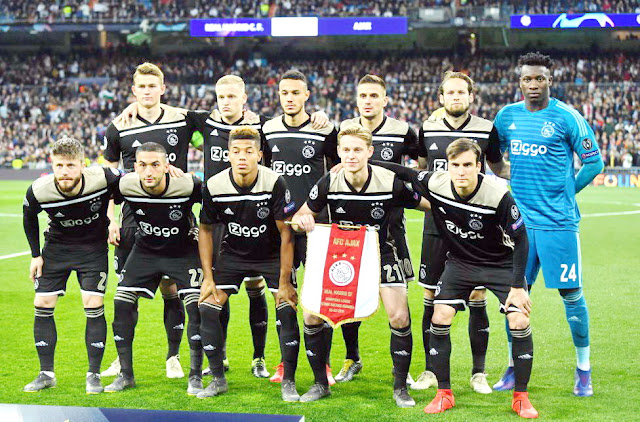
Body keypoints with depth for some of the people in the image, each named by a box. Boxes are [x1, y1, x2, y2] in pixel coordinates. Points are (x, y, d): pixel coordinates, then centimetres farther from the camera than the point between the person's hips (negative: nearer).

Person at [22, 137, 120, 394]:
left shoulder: (102, 179, -28)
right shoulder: (39, 191, -22)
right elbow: (29, 218, 0)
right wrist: (35, 255, 2)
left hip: (93, 247, -2)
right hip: (56, 247, 2)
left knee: (94, 306, -11)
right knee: (42, 305, -2)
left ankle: (94, 375, 2)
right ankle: (46, 374, 11)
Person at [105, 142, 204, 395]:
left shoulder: (189, 185, -29)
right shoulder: (125, 186, -22)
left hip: (183, 250, -2)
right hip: (145, 249, 3)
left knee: (195, 306, -14)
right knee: (122, 303, -4)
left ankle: (195, 376, 2)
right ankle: (126, 374, 10)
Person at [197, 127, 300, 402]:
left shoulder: (275, 183, -24)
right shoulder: (214, 186, -17)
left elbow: (286, 233, -18)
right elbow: (206, 229, -1)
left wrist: (284, 282, -18)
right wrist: (208, 277, -5)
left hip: (272, 254, -2)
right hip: (233, 253, 2)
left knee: (287, 309, -16)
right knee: (207, 308, -9)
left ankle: (288, 382, -1)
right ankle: (218, 379, 6)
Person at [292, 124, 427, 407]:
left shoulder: (390, 182, -20)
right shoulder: (328, 184, -16)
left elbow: (427, 205, -5)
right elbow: (300, 218, -5)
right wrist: (302, 220, -27)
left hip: (380, 253, -2)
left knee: (399, 317, -14)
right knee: (312, 316, -7)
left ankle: (400, 387, 5)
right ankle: (321, 384, 11)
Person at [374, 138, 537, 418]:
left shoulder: (499, 195, -29)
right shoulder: (435, 185, -19)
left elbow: (520, 240, -19)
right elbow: (402, 172, 0)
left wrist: (518, 286, -20)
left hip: (501, 263, -3)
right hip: (459, 262, 3)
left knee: (519, 322, -16)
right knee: (440, 318, -10)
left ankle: (521, 397, 0)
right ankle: (444, 394, 5)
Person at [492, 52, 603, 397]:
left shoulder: (566, 117, -6)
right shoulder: (507, 116, 7)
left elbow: (594, 162, 0)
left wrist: (566, 193, 1)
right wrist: (514, 188, 12)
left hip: (558, 222, -4)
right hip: (519, 220, 4)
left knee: (571, 294, 0)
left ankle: (583, 371, 11)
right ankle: (514, 368, 19)